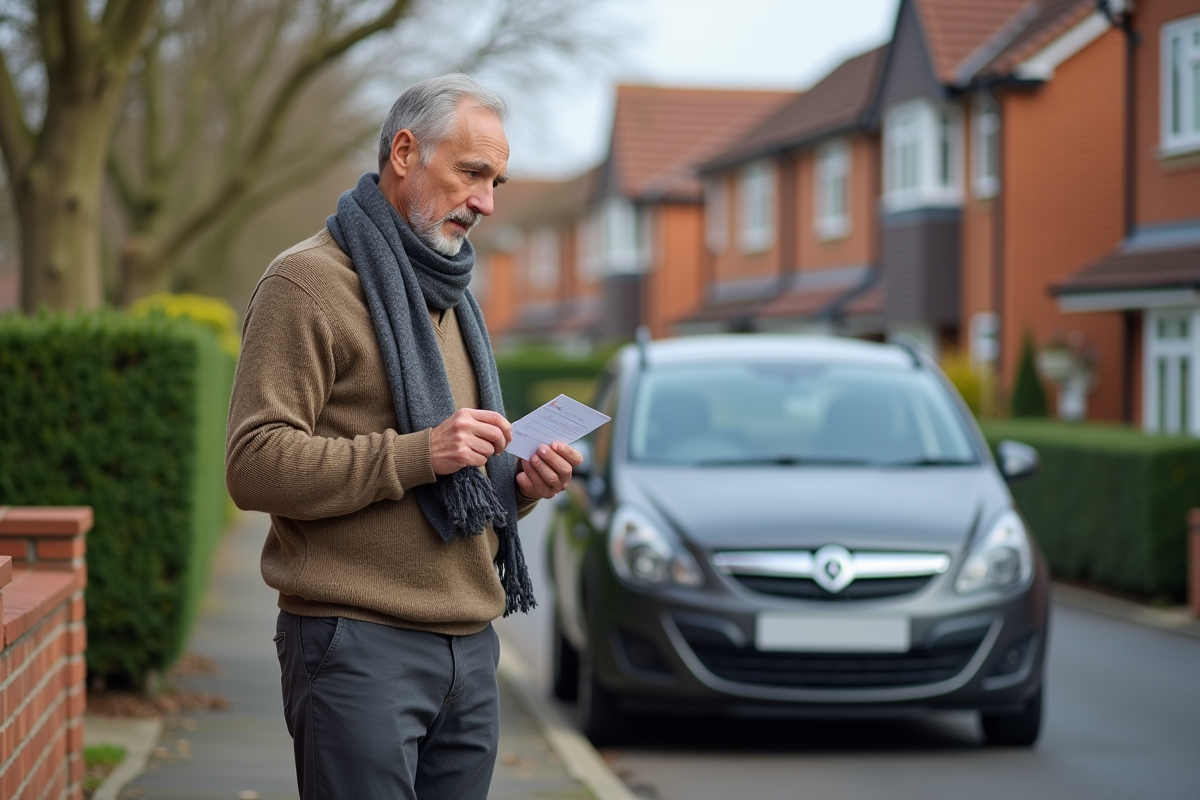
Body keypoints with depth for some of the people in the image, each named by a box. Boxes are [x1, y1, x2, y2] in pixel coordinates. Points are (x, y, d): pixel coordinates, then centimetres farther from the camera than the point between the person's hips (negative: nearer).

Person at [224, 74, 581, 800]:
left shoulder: (452, 298, 22)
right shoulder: (309, 283, -5)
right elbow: (256, 463, -16)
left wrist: (518, 485, 6)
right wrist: (419, 454, -22)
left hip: (470, 646, 8)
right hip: (359, 645, -7)